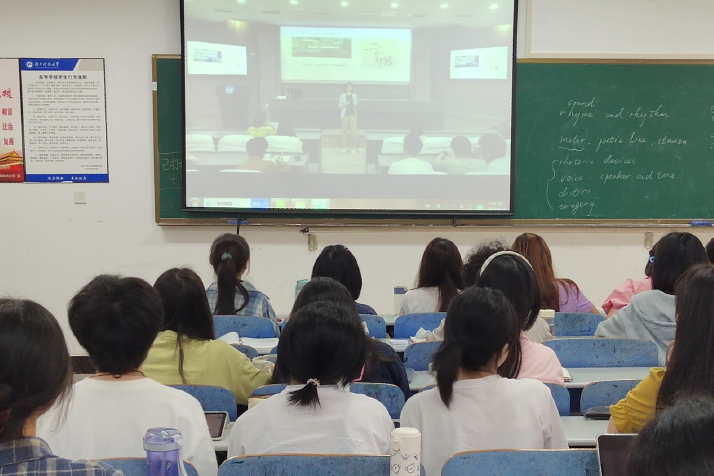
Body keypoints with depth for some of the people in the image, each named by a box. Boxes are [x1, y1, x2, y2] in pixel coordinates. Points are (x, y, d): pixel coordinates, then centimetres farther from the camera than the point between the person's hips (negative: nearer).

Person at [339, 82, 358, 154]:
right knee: (344, 132, -2)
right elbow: (340, 106, 4)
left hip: (353, 115, 1)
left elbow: (356, 105, 14)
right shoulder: (342, 96, 5)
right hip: (345, 115, -1)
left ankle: (354, 148, -2)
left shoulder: (354, 95, 9)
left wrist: (356, 104, -9)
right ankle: (344, 148, 1)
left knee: (353, 131, -6)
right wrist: (346, 104, -13)